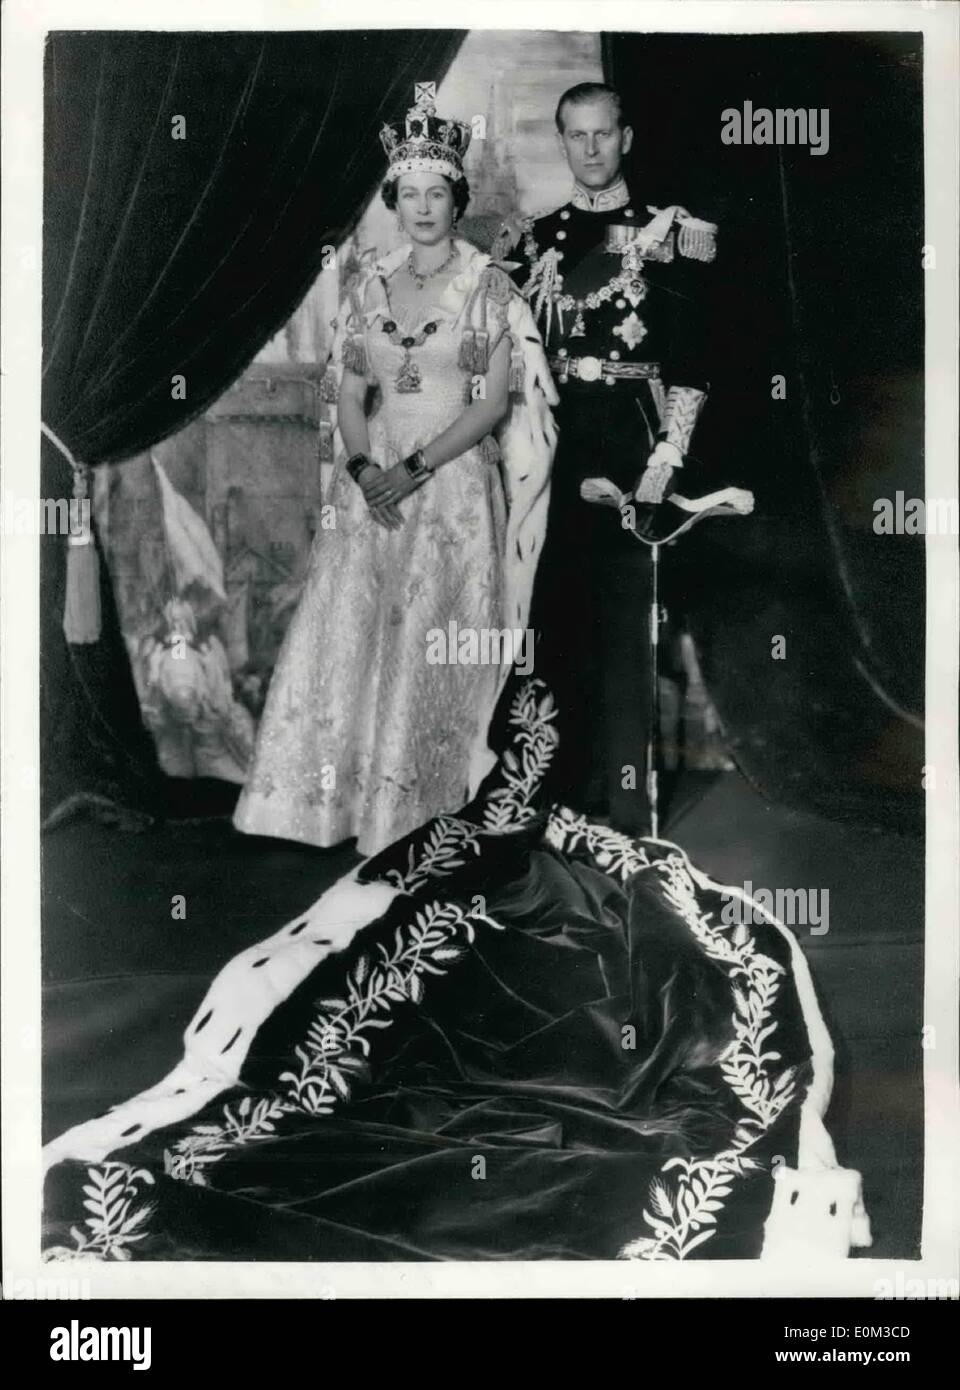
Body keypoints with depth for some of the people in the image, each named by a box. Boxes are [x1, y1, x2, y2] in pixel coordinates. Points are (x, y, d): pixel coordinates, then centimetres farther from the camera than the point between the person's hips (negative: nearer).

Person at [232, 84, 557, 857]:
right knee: (348, 634, 0)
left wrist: (416, 467, -15)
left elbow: (496, 402, -8)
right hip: (373, 488, 4)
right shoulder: (371, 285, 10)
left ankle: (424, 804, 14)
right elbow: (349, 395, 9)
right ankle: (341, 796, 13)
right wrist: (362, 467, -9)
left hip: (456, 486, -4)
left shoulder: (489, 286, -1)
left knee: (435, 648, -2)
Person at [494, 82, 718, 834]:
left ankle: (625, 804, 4)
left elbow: (692, 360, -5)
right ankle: (567, 787, 21)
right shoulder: (538, 235, 14)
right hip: (553, 438, 4)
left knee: (624, 616, -4)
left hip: (630, 435, -4)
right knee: (556, 611, 7)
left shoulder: (671, 229, 1)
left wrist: (663, 464, -12)